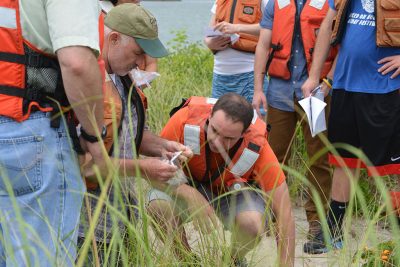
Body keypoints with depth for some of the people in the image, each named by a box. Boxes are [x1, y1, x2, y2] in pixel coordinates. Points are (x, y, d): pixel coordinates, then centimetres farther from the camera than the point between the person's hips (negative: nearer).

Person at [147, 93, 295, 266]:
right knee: (159, 206, -32)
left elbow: (285, 215, -26)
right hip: (188, 185, 1)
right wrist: (190, 196, -39)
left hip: (234, 190, -1)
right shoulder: (186, 120, -33)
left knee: (252, 224, -33)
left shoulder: (257, 147, -32)